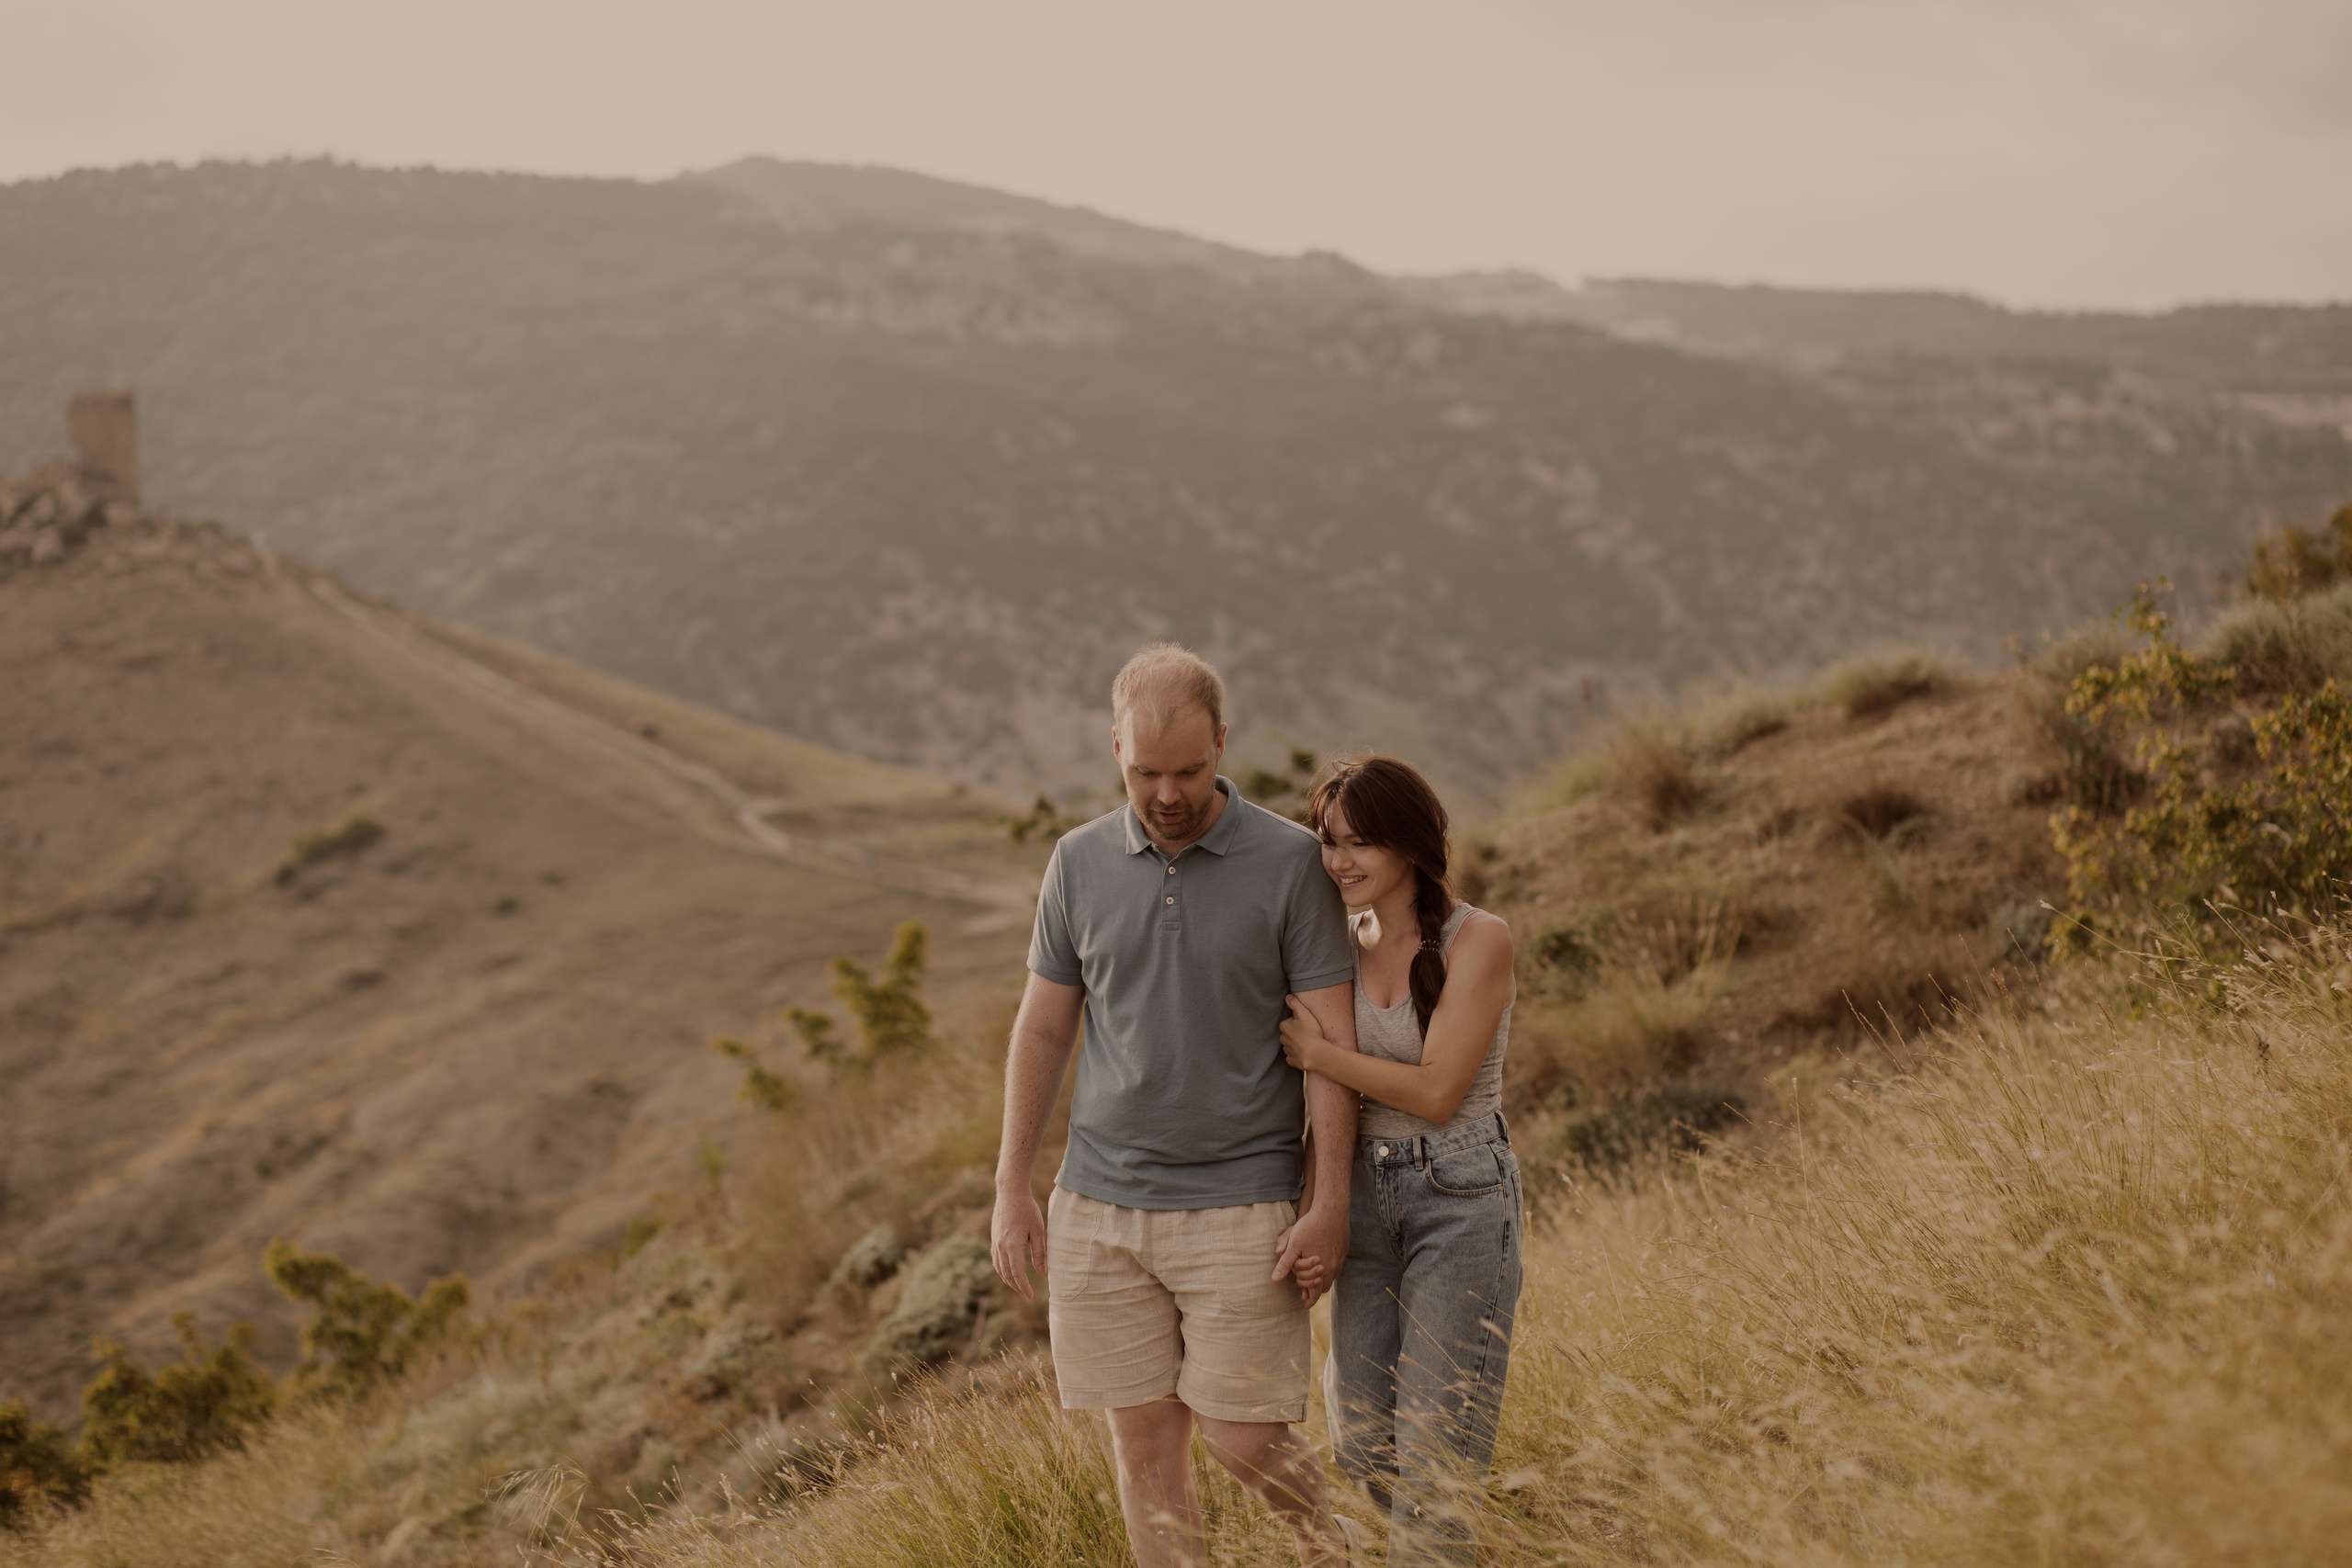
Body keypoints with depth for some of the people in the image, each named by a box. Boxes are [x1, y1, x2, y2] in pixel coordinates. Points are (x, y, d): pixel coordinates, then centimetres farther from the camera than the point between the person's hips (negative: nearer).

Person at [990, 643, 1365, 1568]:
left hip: (1241, 1204, -3)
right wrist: (1011, 1189, 7)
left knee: (1240, 1435, -4)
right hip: (1102, 1203, 3)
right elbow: (1043, 1029, 10)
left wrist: (1331, 1202, -10)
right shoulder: (1080, 863, 4)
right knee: (1143, 1439, 4)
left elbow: (1331, 1040, -5)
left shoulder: (1291, 862, -6)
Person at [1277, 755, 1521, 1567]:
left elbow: (1436, 1091, -18)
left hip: (1461, 1199, -6)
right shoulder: (1349, 943, 6)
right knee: (1364, 1449, 9)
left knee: (1436, 1459, -5)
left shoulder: (1477, 940, -12)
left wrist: (1317, 1053, -12)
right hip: (1366, 1196, 6)